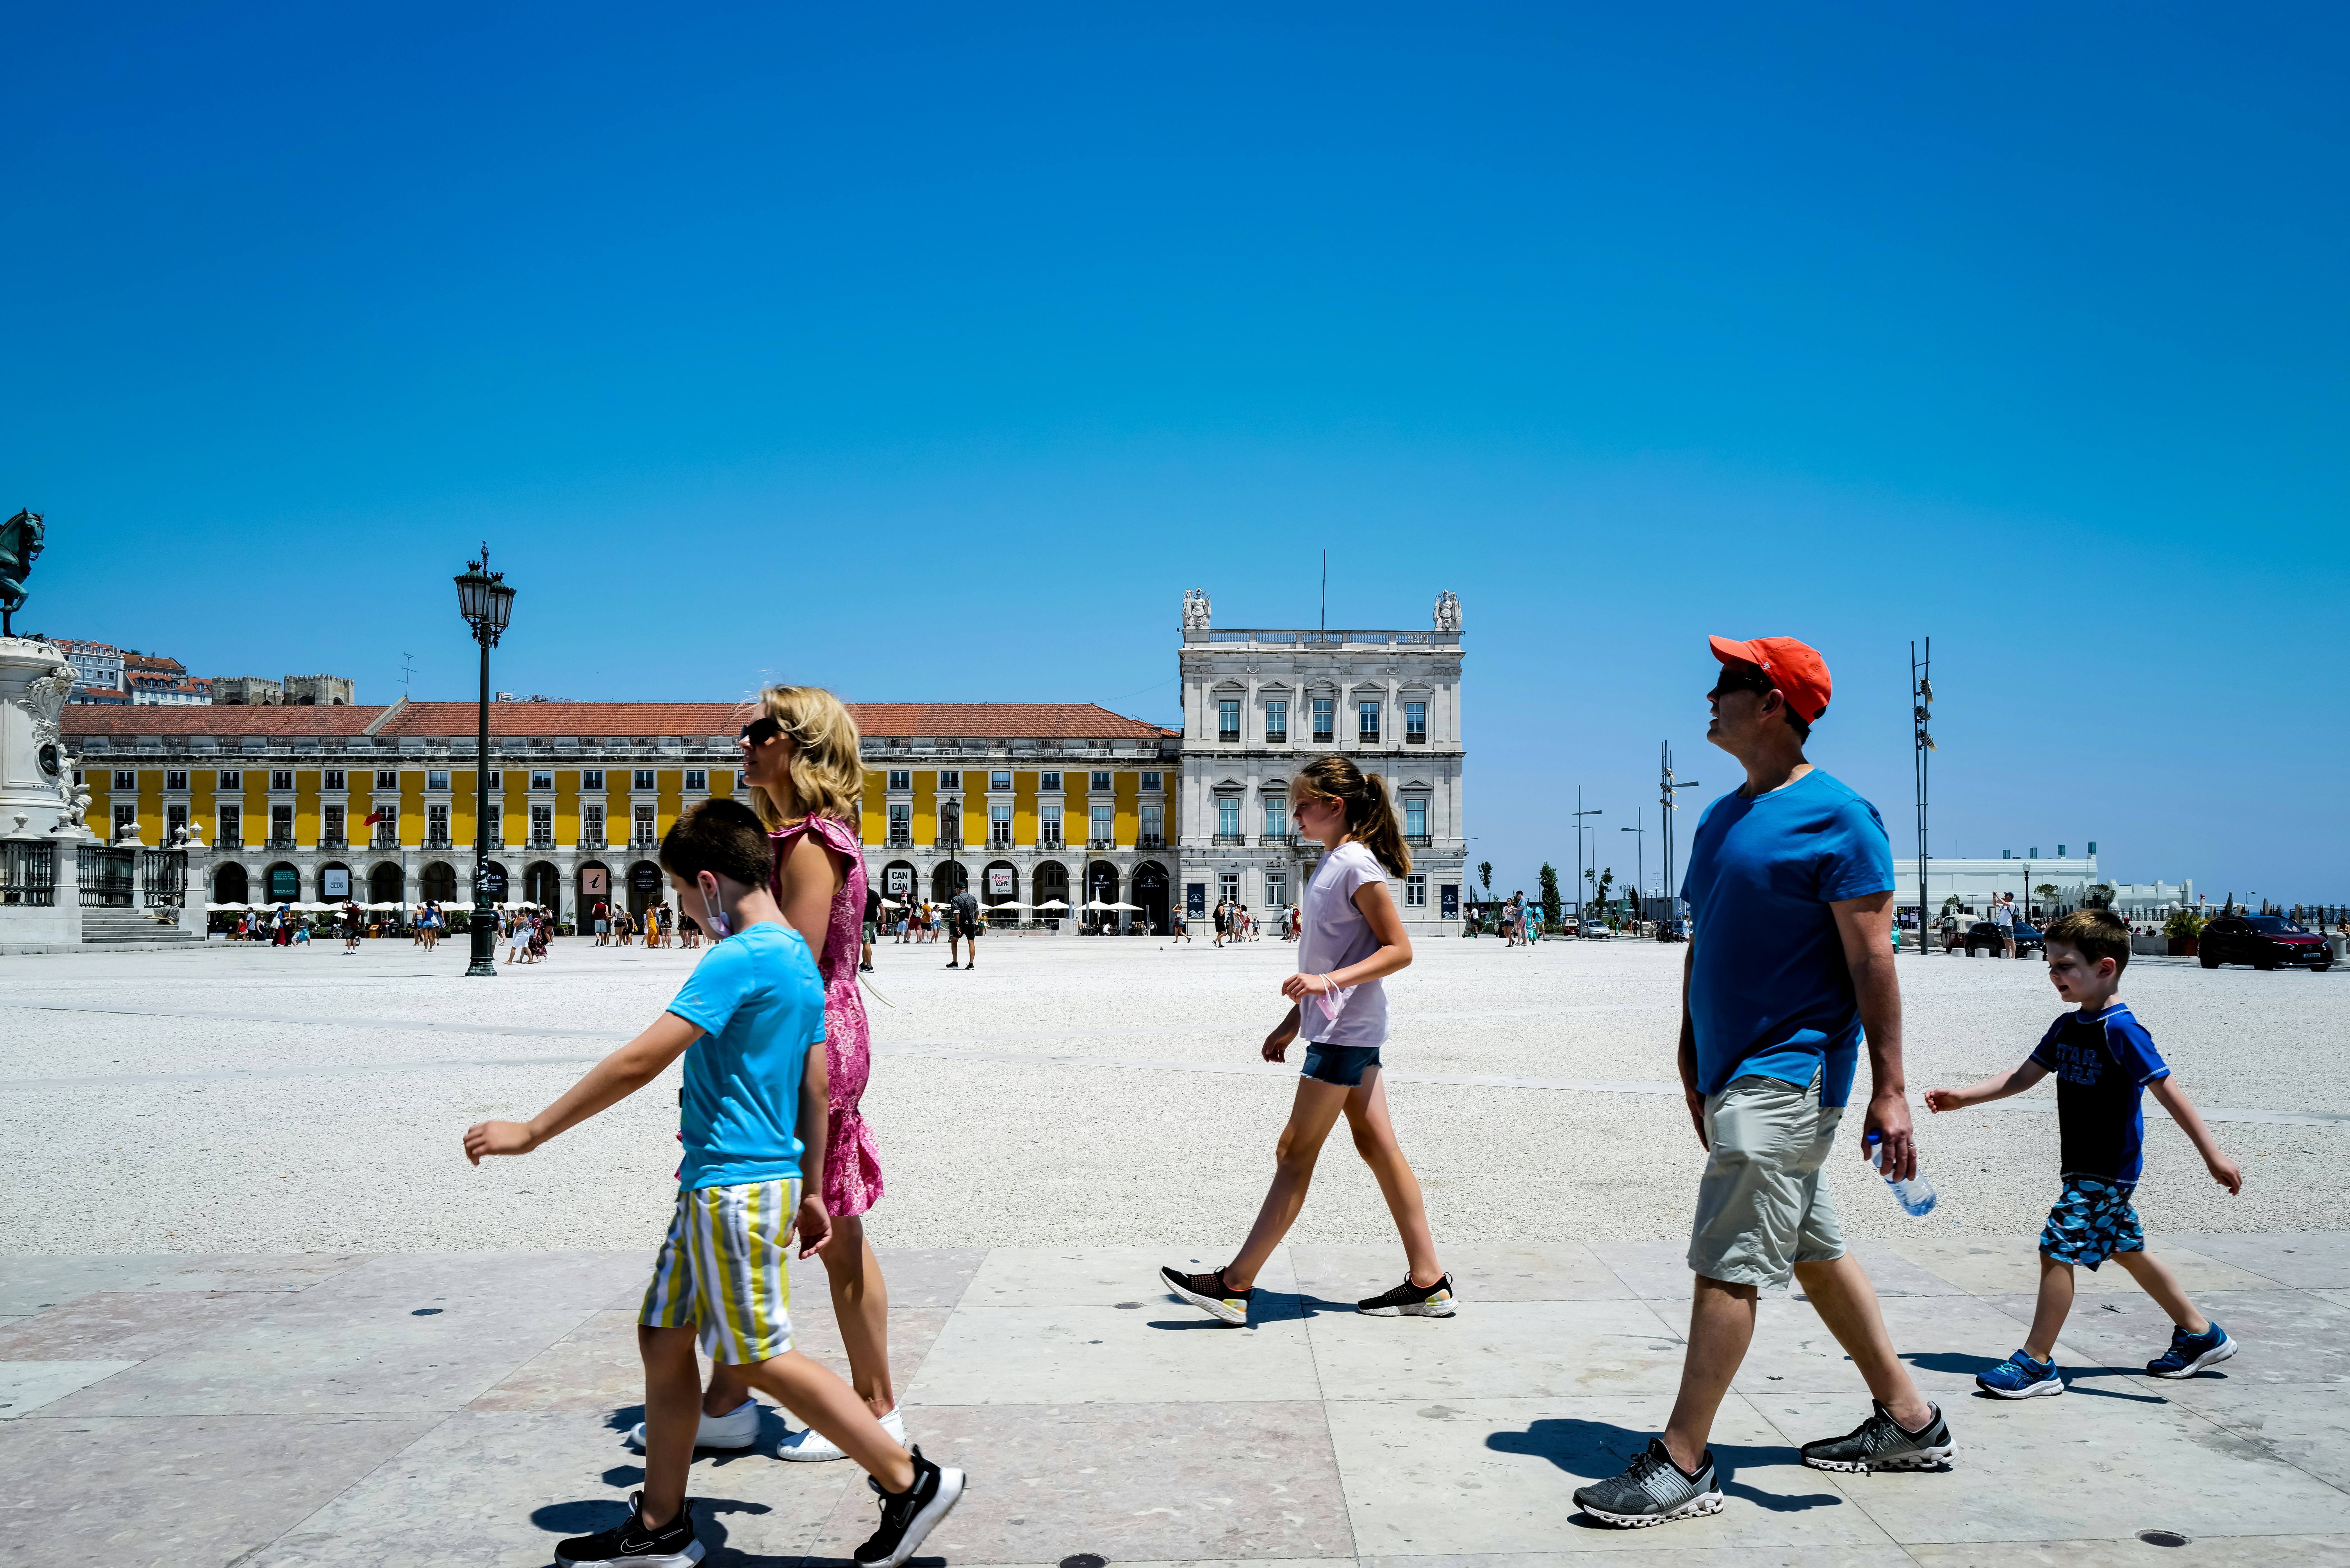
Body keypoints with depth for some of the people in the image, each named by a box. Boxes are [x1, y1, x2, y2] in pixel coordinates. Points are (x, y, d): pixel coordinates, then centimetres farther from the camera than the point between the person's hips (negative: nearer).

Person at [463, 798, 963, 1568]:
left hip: (737, 1191, -10)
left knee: (763, 1360, -1)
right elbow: (815, 1090, 16)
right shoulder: (799, 959, 11)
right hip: (714, 1188, 10)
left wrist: (530, 1132, -16)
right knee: (663, 1336, 15)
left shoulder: (740, 960, -19)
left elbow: (640, 1062, -22)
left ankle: (911, 1482, 7)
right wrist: (812, 1192, 22)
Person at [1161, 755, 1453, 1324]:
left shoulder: (1357, 865, -15)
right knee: (1378, 1148, 9)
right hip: (1341, 1027, 10)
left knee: (1296, 1152, -5)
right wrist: (1293, 1021, 22)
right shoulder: (1333, 863, 15)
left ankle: (1235, 1285, 1)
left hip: (1346, 1030, -10)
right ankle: (1428, 1283, 13)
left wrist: (1328, 982, -27)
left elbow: (1399, 950, -18)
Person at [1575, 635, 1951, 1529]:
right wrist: (1691, 1058, 18)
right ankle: (1908, 1422, 30)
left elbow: (1872, 961, -15)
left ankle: (1683, 1465, -4)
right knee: (1815, 1251, 17)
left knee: (1729, 1262, -10)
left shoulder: (1836, 817, -12)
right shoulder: (1722, 817, 13)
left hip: (1788, 1074, -9)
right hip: (1736, 1071, 9)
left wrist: (1890, 1089, -18)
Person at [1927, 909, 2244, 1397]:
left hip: (2109, 1168, -9)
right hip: (2084, 1167, 9)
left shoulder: (2121, 1029, -18)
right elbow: (2023, 1077, 12)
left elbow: (2167, 1090, -20)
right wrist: (1961, 1097, 4)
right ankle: (2201, 1334, 35)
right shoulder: (2068, 1027, 7)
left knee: (2058, 1248, -11)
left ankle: (2037, 1362, -4)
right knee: (2127, 1249, 19)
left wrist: (2212, 1154, -21)